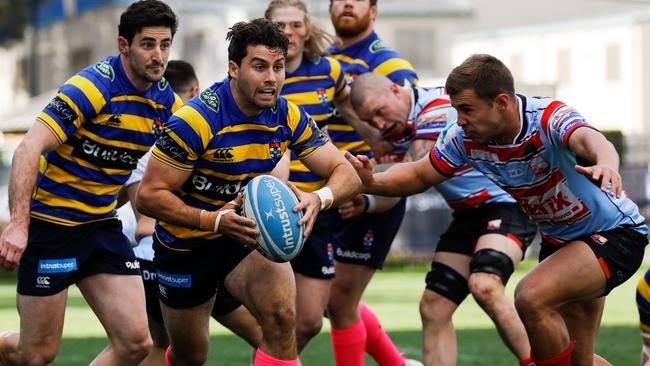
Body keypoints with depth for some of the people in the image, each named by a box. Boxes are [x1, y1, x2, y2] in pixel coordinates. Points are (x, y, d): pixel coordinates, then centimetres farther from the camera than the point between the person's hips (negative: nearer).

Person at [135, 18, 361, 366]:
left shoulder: (289, 117, -13)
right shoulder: (195, 120, -28)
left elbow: (346, 174, -12)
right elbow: (149, 195, -26)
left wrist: (320, 198, -36)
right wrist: (213, 220, -40)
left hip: (247, 232, 3)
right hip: (185, 244, -3)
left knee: (282, 315, -25)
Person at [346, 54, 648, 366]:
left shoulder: (548, 118, -30)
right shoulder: (465, 138, -12)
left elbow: (588, 139, -51)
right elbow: (420, 175, 1)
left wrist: (606, 164, -75)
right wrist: (372, 182, -19)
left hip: (615, 232, -8)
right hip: (558, 240, 8)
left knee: (531, 297, -30)